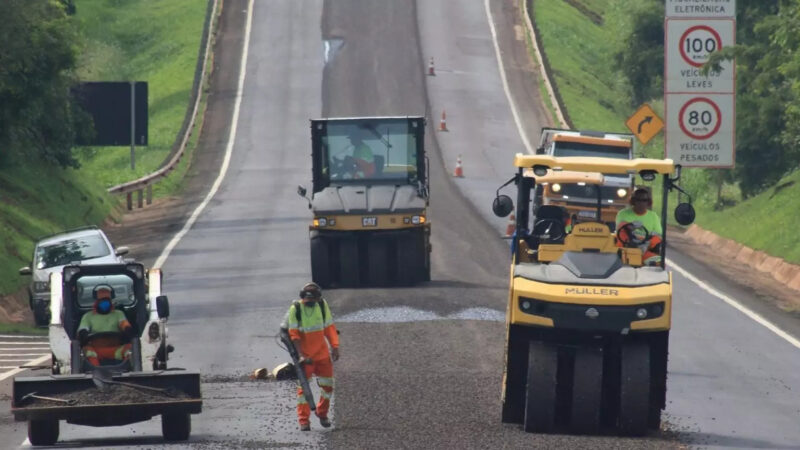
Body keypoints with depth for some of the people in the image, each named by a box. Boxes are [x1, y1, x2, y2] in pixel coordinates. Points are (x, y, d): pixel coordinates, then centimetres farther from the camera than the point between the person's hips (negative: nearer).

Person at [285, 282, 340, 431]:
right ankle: (303, 421, 3)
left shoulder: (322, 305, -2)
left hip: (322, 353, 3)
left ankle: (322, 413, 28)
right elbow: (294, 335, -10)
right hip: (305, 356, -3)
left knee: (328, 385, 7)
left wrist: (335, 346, -2)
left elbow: (329, 328, 6)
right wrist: (301, 355, -18)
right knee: (304, 387, -3)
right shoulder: (295, 309, -12)